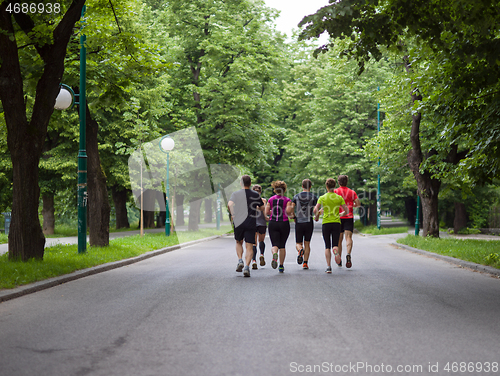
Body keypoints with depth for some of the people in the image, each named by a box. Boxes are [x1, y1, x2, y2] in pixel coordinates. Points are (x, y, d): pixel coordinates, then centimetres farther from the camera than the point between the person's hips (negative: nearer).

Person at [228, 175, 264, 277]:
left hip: (238, 222, 0)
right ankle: (246, 267, -17)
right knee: (249, 247, -1)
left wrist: (232, 215, -2)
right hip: (251, 223, 0)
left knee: (239, 243, 23)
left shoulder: (236, 194, 1)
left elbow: (230, 204, -16)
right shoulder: (256, 195, 4)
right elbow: (262, 207, 13)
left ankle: (240, 261, 4)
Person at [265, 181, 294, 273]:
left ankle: (275, 254, -37)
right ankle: (281, 266, 13)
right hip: (284, 223, -1)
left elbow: (266, 212, 1)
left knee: (275, 244, -2)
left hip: (273, 223, 1)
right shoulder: (287, 200, -2)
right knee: (282, 245, 12)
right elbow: (288, 211, -15)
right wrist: (291, 213, 7)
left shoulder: (271, 200, 5)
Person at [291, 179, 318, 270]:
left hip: (298, 222, 0)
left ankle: (300, 250, -25)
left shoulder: (296, 196, 4)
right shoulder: (313, 197, 0)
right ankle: (305, 263, 3)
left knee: (298, 243, 10)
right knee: (307, 243, 11)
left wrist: (294, 218, 11)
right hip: (309, 223, 0)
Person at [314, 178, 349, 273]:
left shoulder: (322, 198, 0)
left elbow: (315, 210, -9)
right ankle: (336, 251, -32)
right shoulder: (339, 198, 3)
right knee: (335, 244, 5)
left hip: (326, 223, -1)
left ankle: (328, 266, -1)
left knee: (327, 246, 7)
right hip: (336, 223, 1)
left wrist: (316, 216, 11)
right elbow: (346, 211, 2)